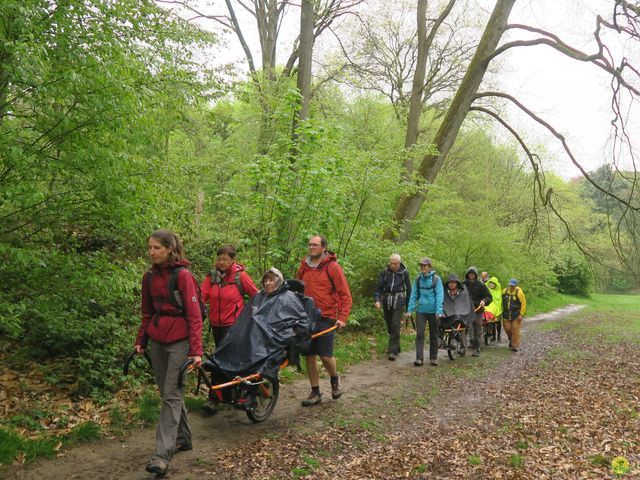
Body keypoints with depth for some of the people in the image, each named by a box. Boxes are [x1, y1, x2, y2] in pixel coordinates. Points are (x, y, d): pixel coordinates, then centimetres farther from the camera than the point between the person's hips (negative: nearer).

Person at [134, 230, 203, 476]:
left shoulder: (182, 275, -12)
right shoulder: (149, 277, 7)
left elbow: (194, 315, -14)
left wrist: (196, 350, -17)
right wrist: (141, 341, 14)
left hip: (178, 341, -7)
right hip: (156, 341, 7)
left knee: (172, 394, -6)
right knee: (167, 392, 14)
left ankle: (163, 454, -3)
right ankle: (183, 438, 30)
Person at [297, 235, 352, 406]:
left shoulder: (332, 267, -6)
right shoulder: (304, 267, 8)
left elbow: (345, 294, -5)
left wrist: (342, 317, -12)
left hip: (326, 318, -4)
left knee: (325, 355, -6)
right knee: (310, 356, 6)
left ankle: (334, 379, 27)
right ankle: (315, 393, 19)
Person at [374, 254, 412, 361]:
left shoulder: (404, 273, -1)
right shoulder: (384, 272, 1)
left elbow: (408, 288, 8)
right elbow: (379, 287, 0)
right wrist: (377, 299, -16)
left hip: (399, 301, -3)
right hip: (386, 301, 3)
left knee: (395, 325, -12)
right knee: (389, 325, 10)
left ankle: (392, 351, -9)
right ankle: (396, 347, 28)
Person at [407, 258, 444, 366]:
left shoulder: (436, 279, -4)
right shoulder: (418, 279, 4)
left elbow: (439, 295, -7)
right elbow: (413, 295, 6)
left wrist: (439, 311, -15)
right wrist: (410, 309, -1)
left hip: (433, 311, -2)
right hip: (421, 310, 2)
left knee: (433, 335, 10)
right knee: (419, 334, -6)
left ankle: (433, 358, 22)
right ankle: (419, 358, -5)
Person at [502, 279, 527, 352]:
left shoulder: (519, 292, -10)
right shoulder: (504, 291, 3)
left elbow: (523, 304, -7)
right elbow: (501, 302, 16)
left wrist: (521, 314, -11)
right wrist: (502, 311, 15)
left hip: (516, 315, -4)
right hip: (506, 314, 4)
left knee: (515, 330, -3)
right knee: (507, 329, 6)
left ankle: (515, 346, 5)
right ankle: (511, 340, 32)